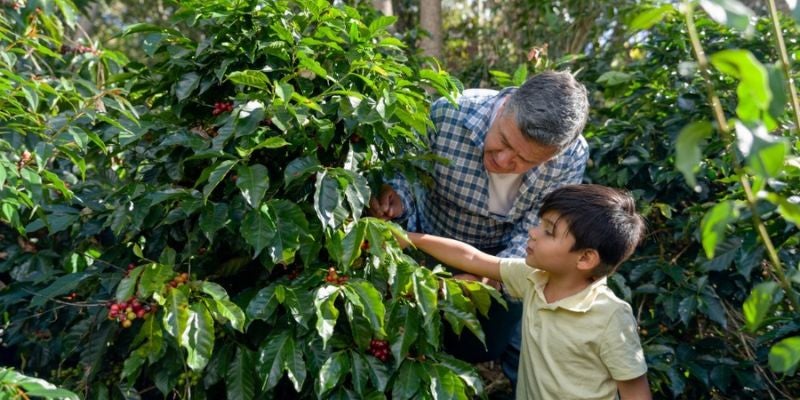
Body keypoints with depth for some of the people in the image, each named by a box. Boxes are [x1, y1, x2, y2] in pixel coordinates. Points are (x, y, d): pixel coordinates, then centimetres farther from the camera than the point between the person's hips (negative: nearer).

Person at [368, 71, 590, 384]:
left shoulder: (572, 157, -29)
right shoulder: (447, 114, -35)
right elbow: (406, 170, -21)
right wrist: (396, 199, -44)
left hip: (501, 259, 0)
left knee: (486, 347, 12)